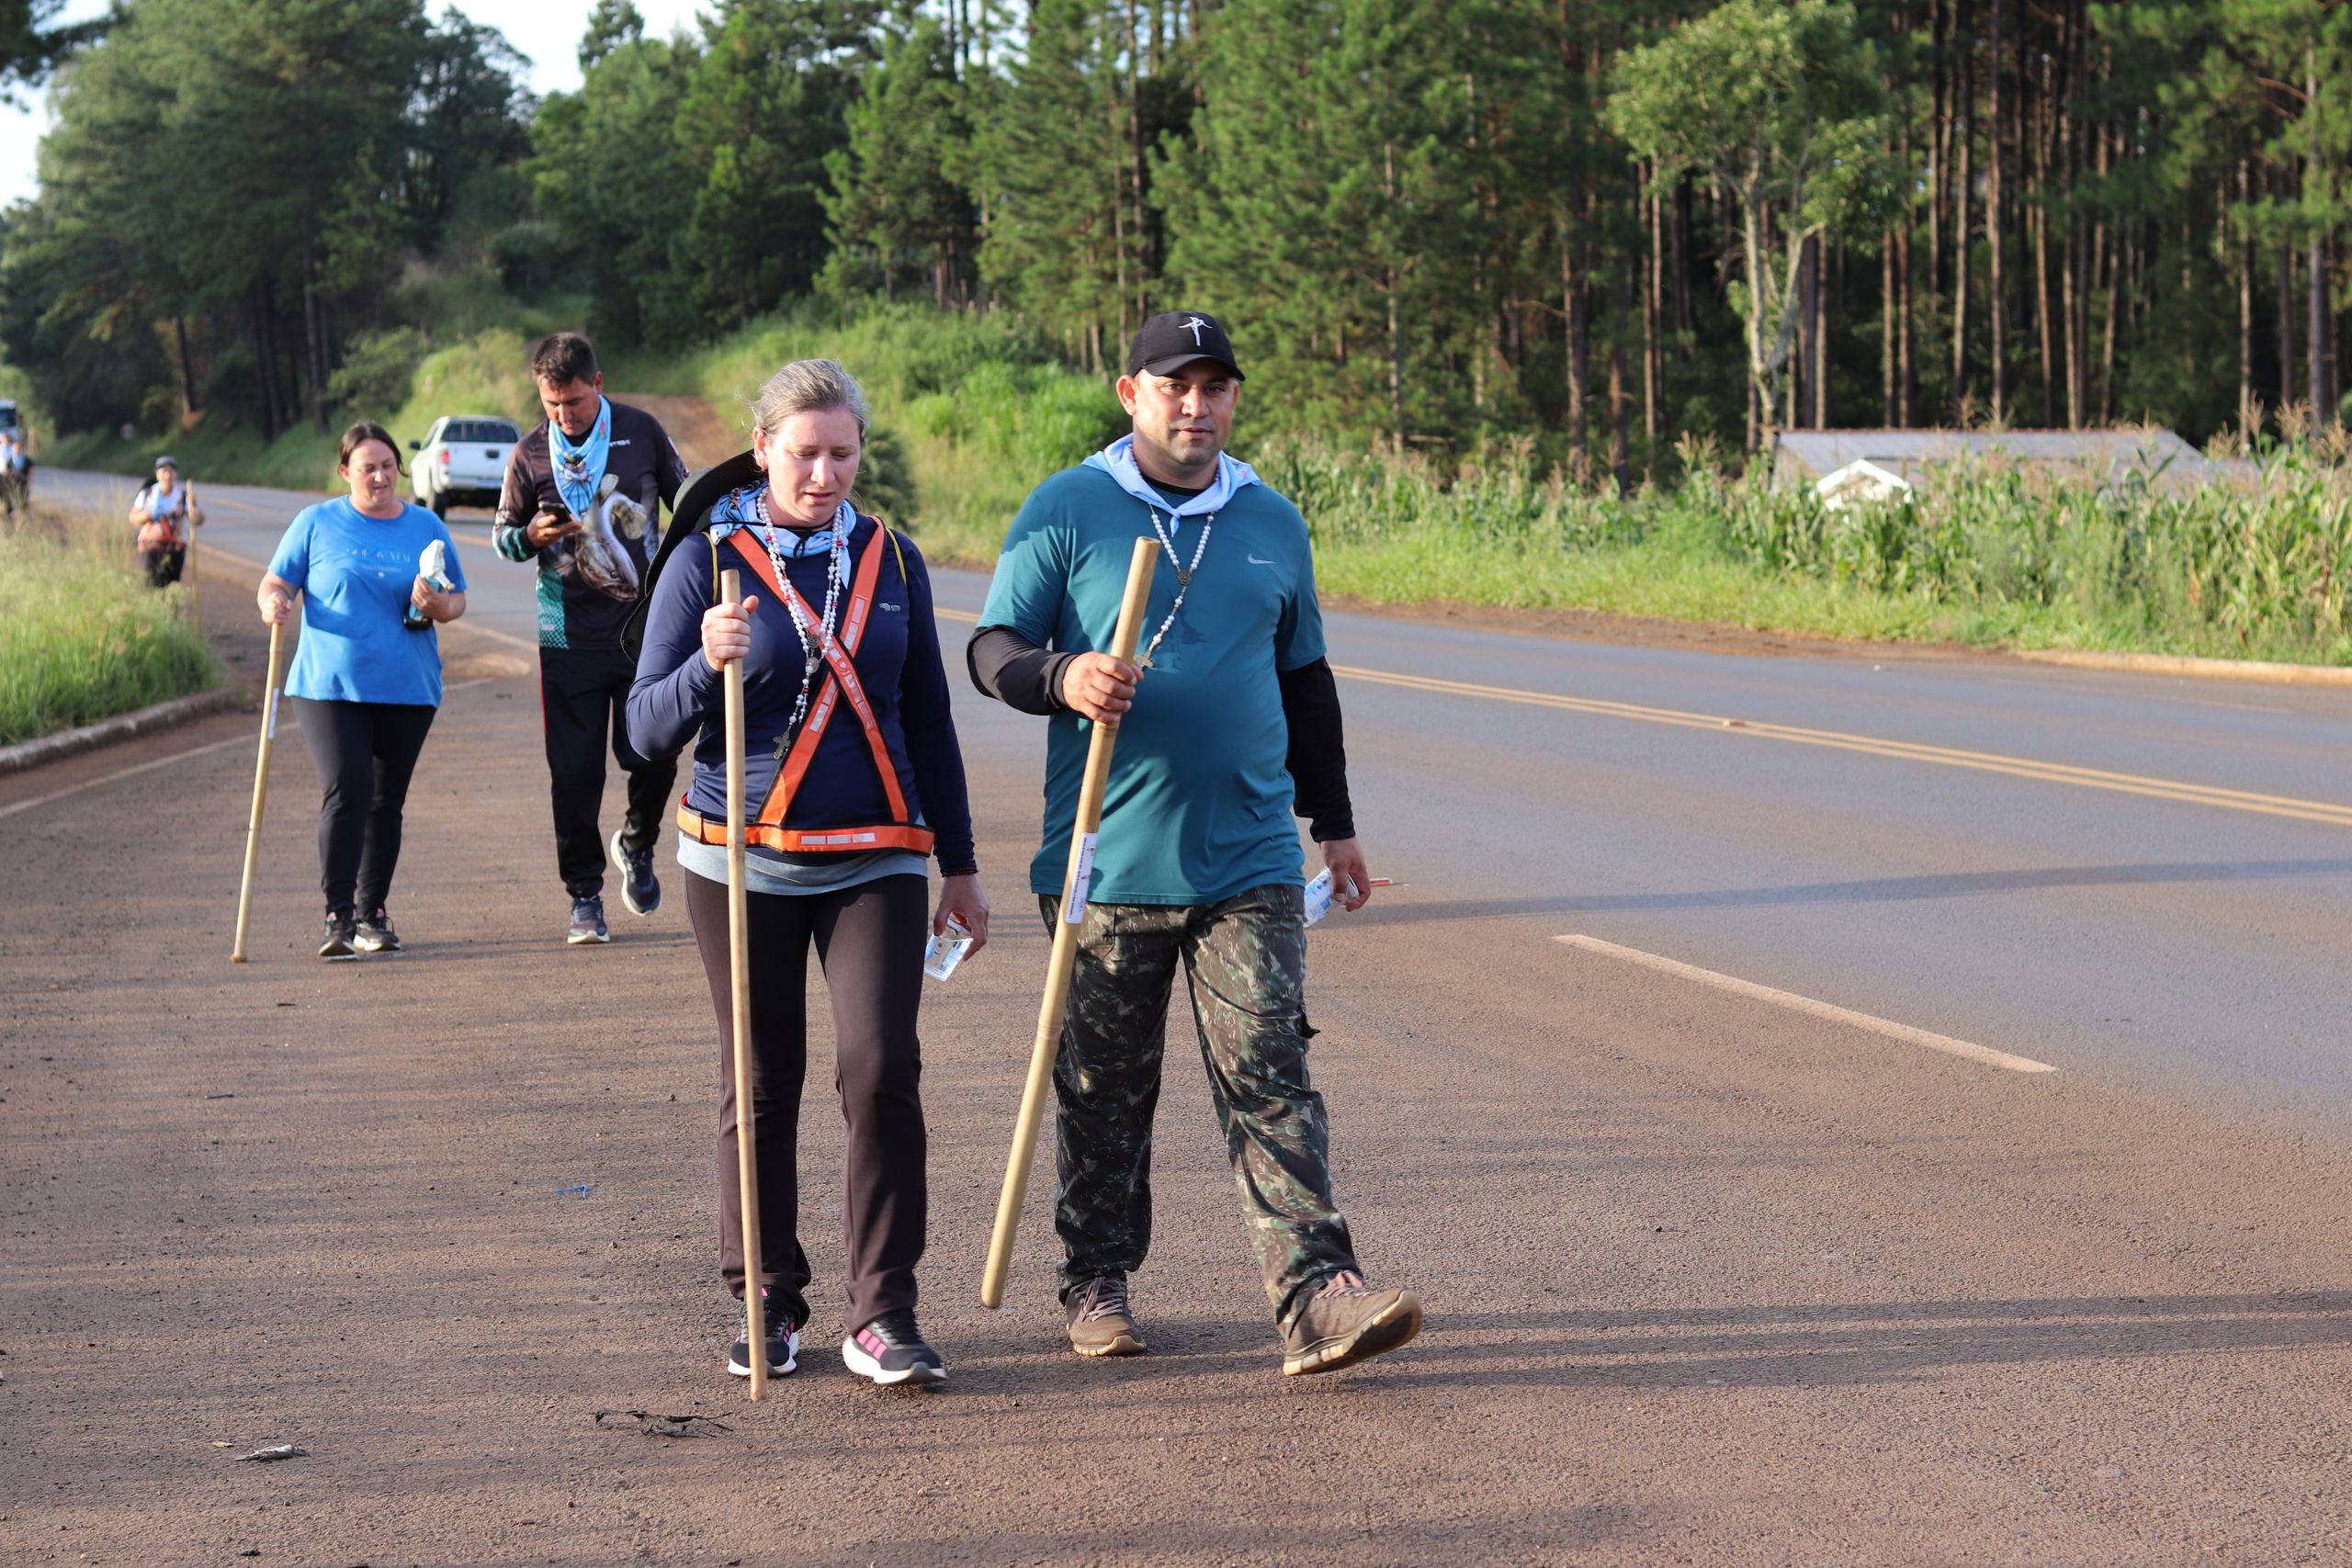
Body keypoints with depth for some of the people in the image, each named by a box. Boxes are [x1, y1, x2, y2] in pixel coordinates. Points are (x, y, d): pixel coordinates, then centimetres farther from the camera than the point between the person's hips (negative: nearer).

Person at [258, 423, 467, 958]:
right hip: (329, 687, -3)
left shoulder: (426, 527, 11)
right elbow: (275, 583, 6)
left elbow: (458, 599, 15)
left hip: (406, 690, 3)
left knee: (386, 802, 8)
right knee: (346, 790, -17)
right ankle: (338, 917, -16)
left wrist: (438, 607, -9)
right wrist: (274, 604, -17)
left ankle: (371, 914, 19)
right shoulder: (317, 524, 5)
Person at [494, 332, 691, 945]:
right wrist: (532, 535, -12)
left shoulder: (642, 432, 1)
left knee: (655, 756, -7)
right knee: (574, 773, -1)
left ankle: (636, 842, 25)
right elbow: (502, 536, 10)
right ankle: (584, 897, 11)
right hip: (570, 636, 0)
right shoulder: (529, 454, 1)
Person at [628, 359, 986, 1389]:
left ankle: (882, 1315, -6)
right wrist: (707, 665, -25)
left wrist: (961, 866, 15)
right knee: (760, 1086, 5)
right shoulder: (706, 560, -1)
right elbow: (647, 729, -4)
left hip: (874, 864, 1)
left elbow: (928, 721, 16)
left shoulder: (891, 562, 8)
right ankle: (767, 1305, 19)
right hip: (744, 862, -1)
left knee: (880, 1066, -13)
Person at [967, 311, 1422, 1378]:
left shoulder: (1273, 525, 13)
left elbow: (1304, 679, 23)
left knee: (1270, 1079, -7)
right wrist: (1062, 677, -24)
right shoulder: (1064, 512, 1)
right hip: (1106, 863, -2)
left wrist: (1334, 822, 23)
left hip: (1248, 863, 2)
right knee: (1105, 1088, 9)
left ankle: (1316, 1296, -13)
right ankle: (1097, 1281, 25)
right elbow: (992, 649, -1)